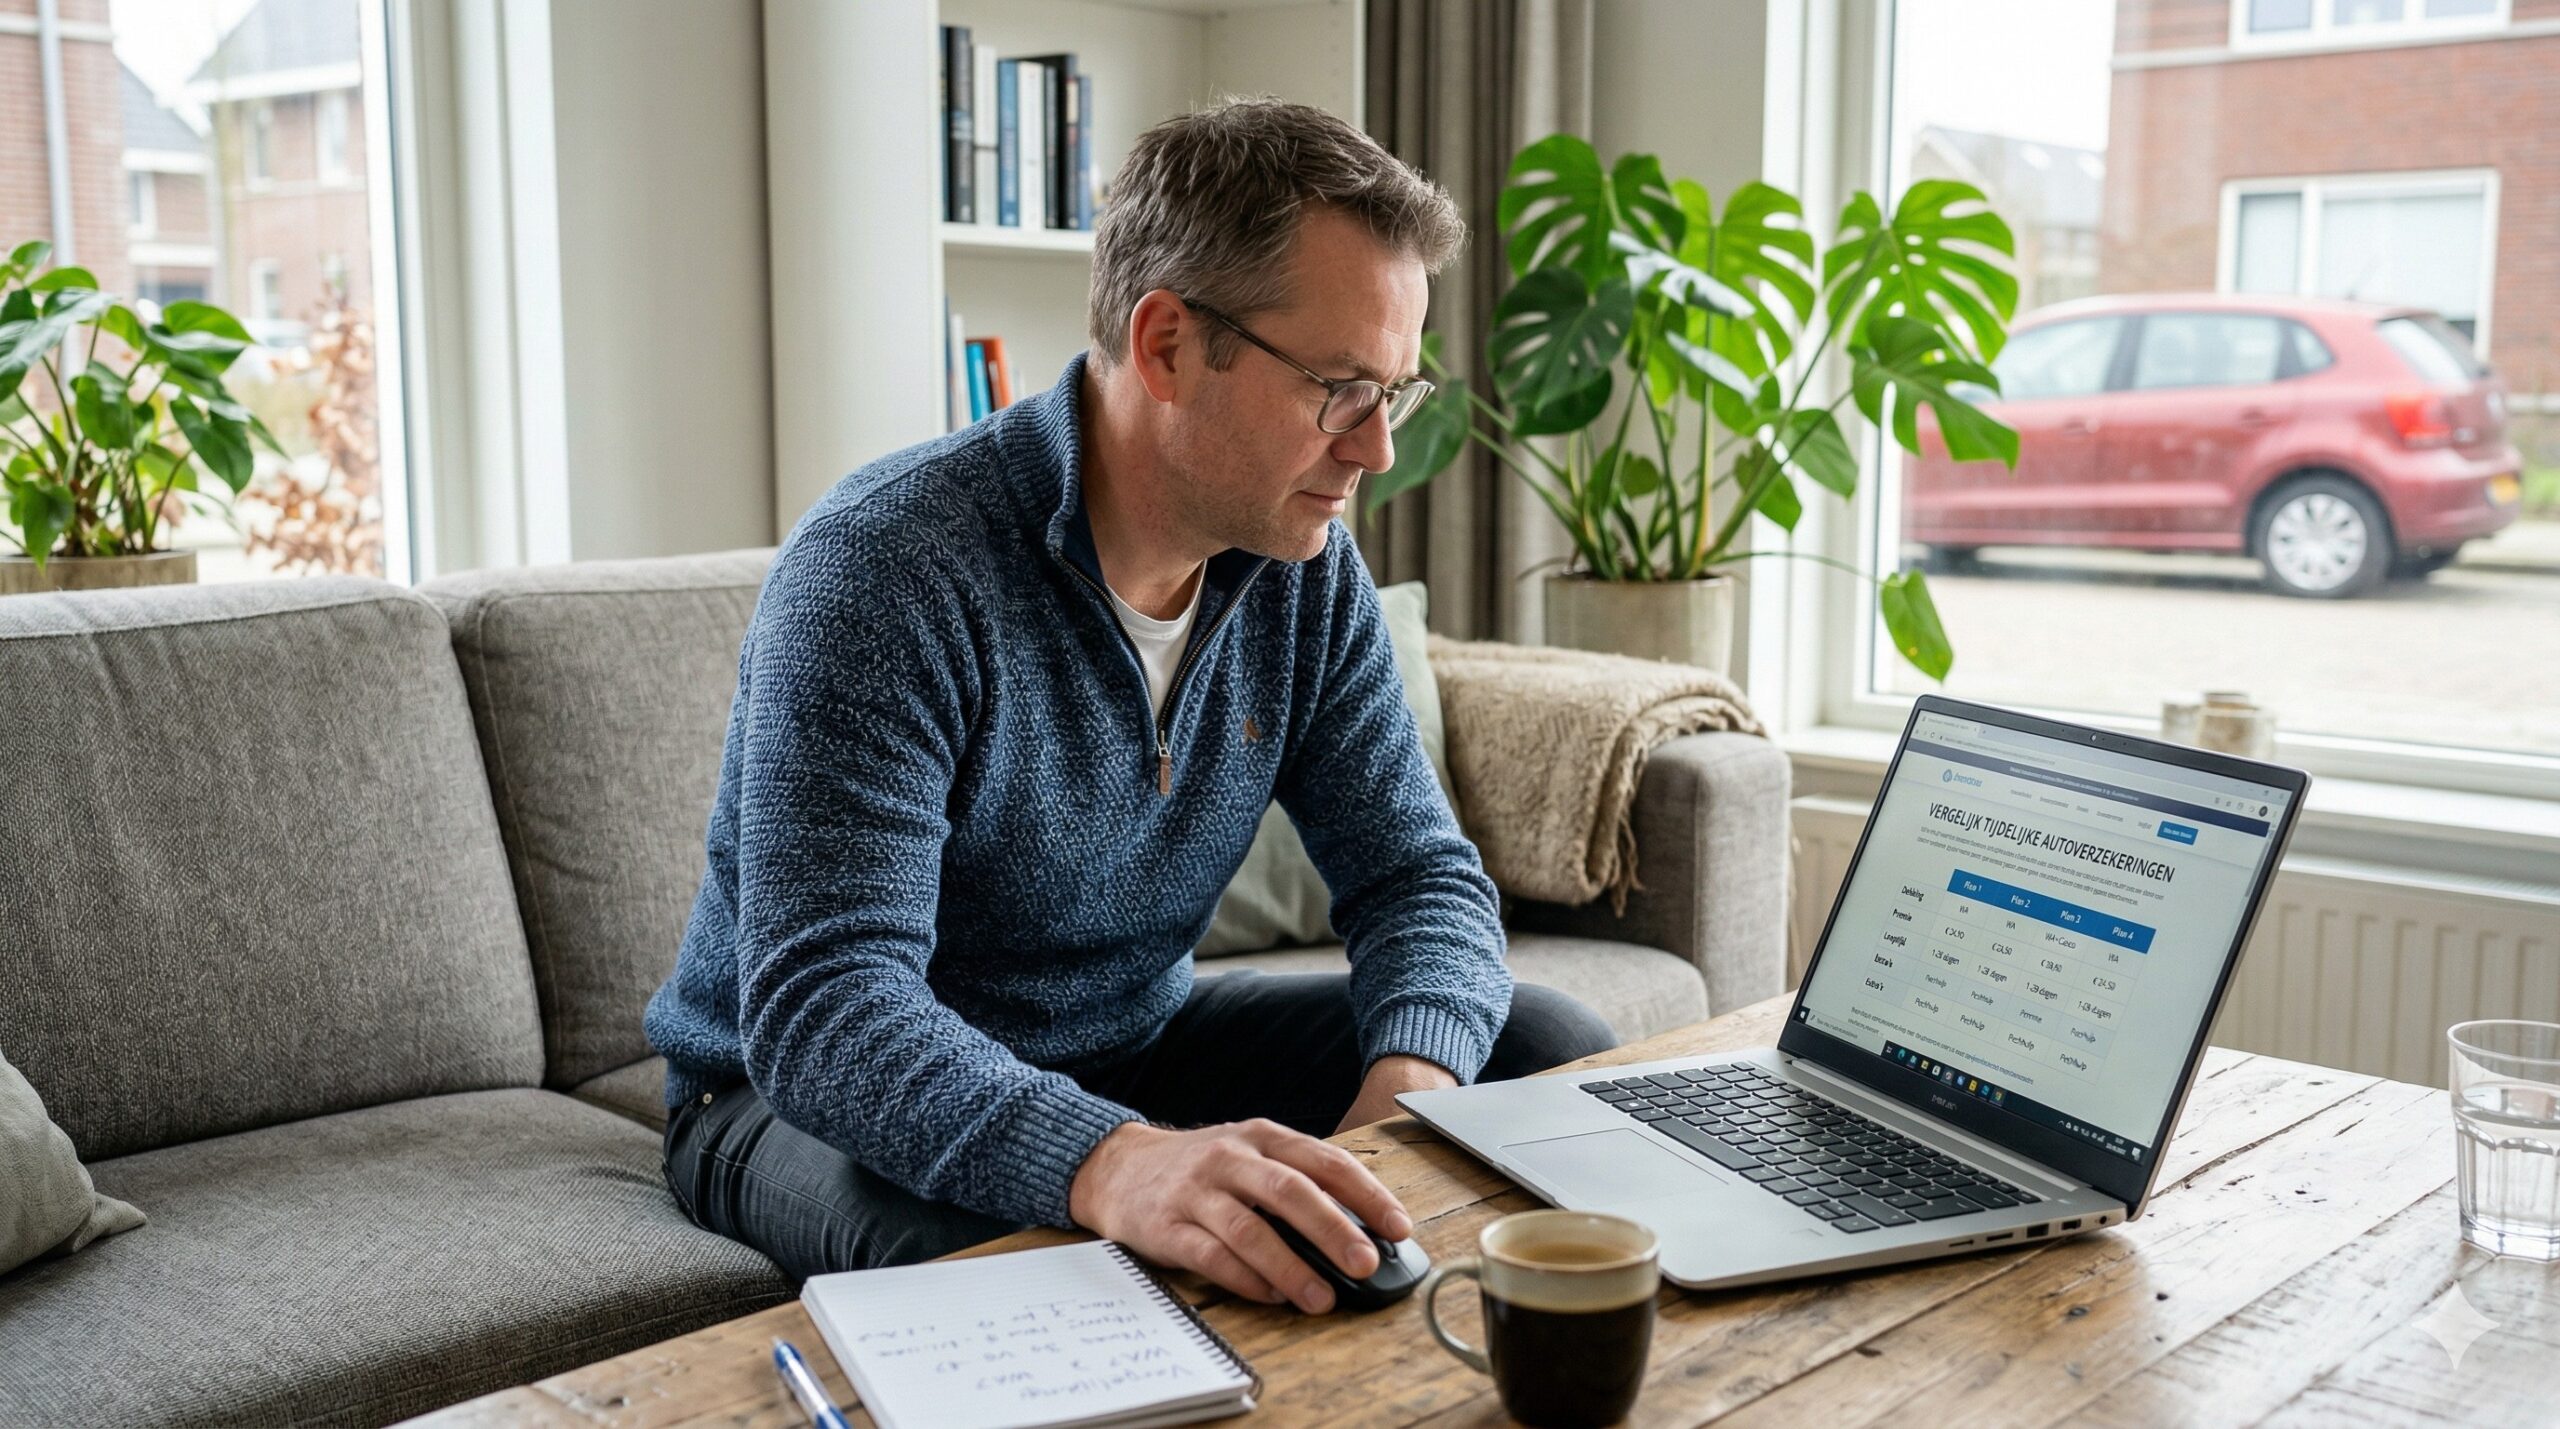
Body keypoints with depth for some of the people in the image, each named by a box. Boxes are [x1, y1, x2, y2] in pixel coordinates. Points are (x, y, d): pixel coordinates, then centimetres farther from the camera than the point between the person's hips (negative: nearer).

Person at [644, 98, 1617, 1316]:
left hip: (1127, 1050, 7)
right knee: (996, 1268, -41)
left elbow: (1419, 872, -3)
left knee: (1554, 1053, -3)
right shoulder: (883, 571, -28)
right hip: (809, 1087, -6)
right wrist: (1112, 1164, -55)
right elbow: (823, 1007, -36)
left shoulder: (1306, 574, -6)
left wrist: (1409, 1085, -27)